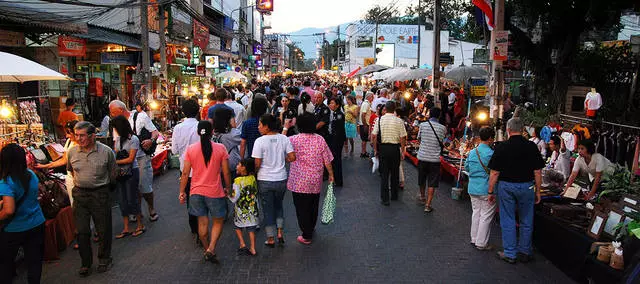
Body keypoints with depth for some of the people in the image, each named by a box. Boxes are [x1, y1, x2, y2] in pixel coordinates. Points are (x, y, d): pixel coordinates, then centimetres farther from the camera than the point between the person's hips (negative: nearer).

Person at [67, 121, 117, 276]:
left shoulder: (106, 151, -9)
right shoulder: (72, 152, -1)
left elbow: (112, 173, 6)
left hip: (101, 194, -2)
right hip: (80, 194, 3)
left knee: (103, 230, 7)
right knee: (82, 231, 6)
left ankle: (104, 259, 26)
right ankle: (86, 263, 21)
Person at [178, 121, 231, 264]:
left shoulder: (190, 149, -4)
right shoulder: (220, 148, -9)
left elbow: (185, 173, -3)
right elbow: (226, 172, -6)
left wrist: (182, 191, 7)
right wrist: (228, 187, 10)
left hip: (196, 192, 2)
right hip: (215, 192, -2)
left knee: (202, 223, 14)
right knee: (218, 222, 13)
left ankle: (207, 251, 27)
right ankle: (211, 249, -1)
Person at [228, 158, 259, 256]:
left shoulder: (238, 181, -18)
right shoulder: (253, 178, -3)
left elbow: (234, 198, -17)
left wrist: (228, 193, -2)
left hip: (241, 210, -4)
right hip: (252, 209, 4)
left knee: (237, 226, 19)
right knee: (251, 229, 11)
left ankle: (242, 244, 12)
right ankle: (253, 249, 11)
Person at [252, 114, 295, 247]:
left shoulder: (260, 141, -15)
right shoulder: (284, 138, -5)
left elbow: (257, 164, -16)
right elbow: (292, 157, -5)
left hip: (265, 181, -3)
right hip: (281, 179, 3)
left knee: (268, 209, 12)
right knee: (278, 206, 25)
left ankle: (271, 239, 19)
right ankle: (280, 232, 18)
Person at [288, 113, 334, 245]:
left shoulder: (293, 139, -14)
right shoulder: (320, 140, -4)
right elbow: (327, 160, 0)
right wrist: (331, 174, 13)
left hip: (299, 182, -4)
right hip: (316, 181, 4)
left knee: (302, 208, 7)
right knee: (313, 207, 21)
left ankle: (306, 236, 13)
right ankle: (311, 230, 40)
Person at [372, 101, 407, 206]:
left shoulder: (379, 120, -3)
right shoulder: (399, 121, -6)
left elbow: (374, 136, -3)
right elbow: (403, 138, -6)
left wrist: (376, 150, 6)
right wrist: (402, 151, 4)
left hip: (382, 148, 0)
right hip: (395, 148, 0)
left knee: (384, 173, 6)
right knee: (395, 173, 15)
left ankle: (385, 198, 5)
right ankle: (394, 195, 28)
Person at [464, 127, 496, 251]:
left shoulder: (472, 152, 3)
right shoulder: (491, 153, -16)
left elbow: (466, 167, 14)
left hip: (473, 188, 6)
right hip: (486, 189, -6)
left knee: (476, 213, 17)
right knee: (486, 216, 4)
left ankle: (474, 239, 24)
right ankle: (481, 243, 9)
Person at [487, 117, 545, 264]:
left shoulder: (501, 147, -8)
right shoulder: (532, 146, -4)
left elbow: (494, 173, -8)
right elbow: (537, 172, -2)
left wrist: (490, 192, 1)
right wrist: (537, 191, 9)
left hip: (506, 186, -1)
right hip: (526, 186, 1)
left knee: (508, 221, 8)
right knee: (526, 221, 14)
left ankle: (510, 254, 15)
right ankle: (524, 252, 25)